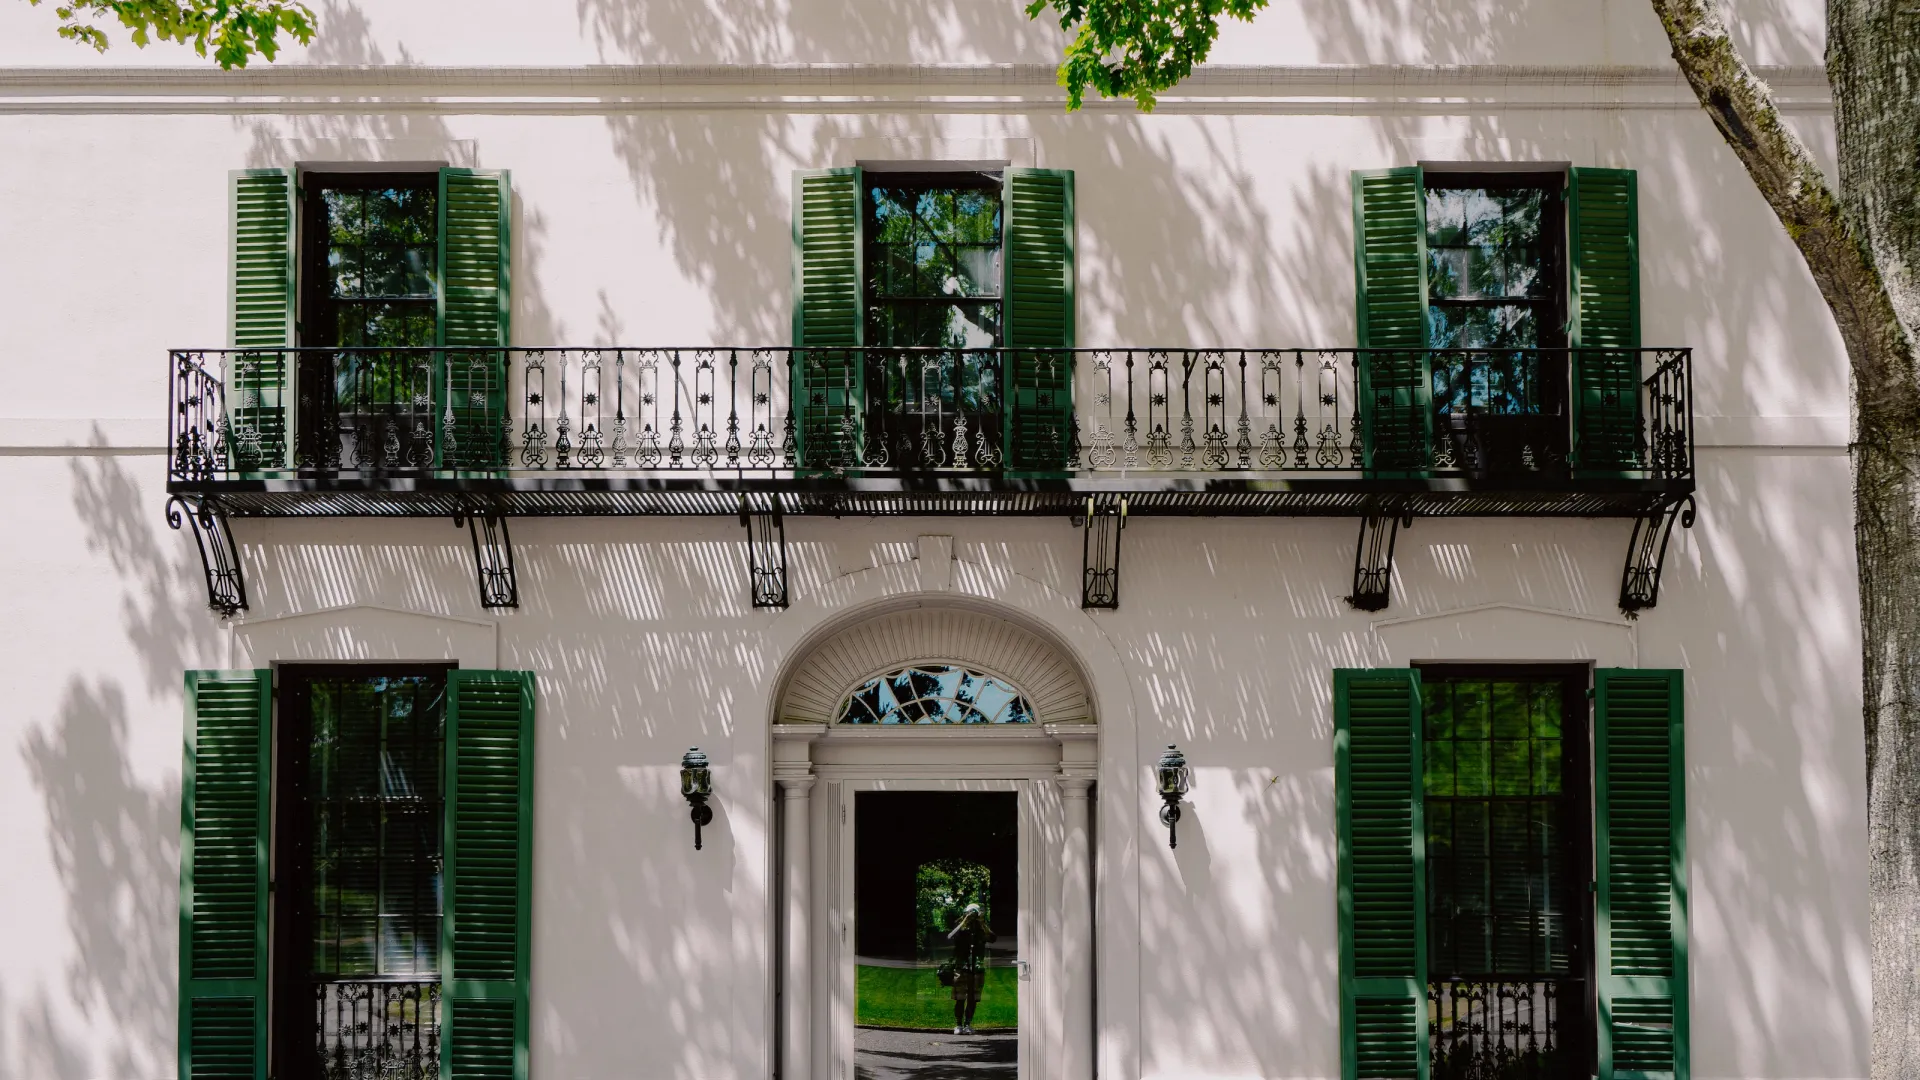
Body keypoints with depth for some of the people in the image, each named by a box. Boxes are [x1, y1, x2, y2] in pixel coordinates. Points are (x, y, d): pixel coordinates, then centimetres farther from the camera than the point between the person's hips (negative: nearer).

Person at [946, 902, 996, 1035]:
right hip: (961, 968, -2)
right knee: (960, 998, -3)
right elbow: (950, 937, -16)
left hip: (978, 968, 2)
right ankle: (958, 1025, 3)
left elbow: (992, 938, -10)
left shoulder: (982, 930, 9)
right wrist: (964, 922, -16)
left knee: (973, 999, 4)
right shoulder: (962, 929, 4)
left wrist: (982, 923, -13)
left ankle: (968, 1024, 11)